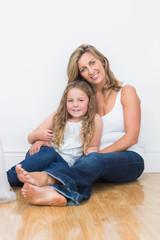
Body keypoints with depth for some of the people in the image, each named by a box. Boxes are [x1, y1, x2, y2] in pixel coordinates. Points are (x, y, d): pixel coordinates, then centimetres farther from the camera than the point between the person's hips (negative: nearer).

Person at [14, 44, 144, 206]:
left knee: (95, 160, -36)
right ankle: (58, 193, -63)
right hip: (97, 159, 3)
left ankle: (46, 178, -62)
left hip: (130, 159, -3)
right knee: (82, 163, -33)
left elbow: (132, 137, -6)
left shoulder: (126, 91, 1)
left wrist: (99, 153, -17)